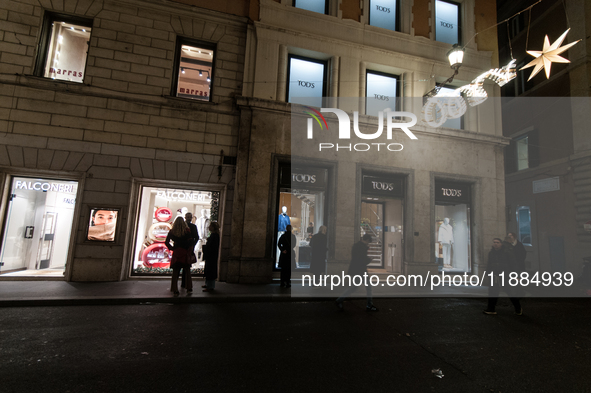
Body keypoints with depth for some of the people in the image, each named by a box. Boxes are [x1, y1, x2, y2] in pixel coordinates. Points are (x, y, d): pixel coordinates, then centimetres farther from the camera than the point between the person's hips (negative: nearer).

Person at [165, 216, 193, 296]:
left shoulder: (172, 231, 1)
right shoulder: (187, 230, -5)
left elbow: (166, 242, 0)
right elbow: (191, 240, -13)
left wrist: (171, 248, 11)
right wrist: (189, 248, 0)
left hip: (176, 253, 1)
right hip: (185, 253, -1)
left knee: (175, 272, 8)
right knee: (187, 271, 8)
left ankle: (175, 290, 9)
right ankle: (189, 289, 7)